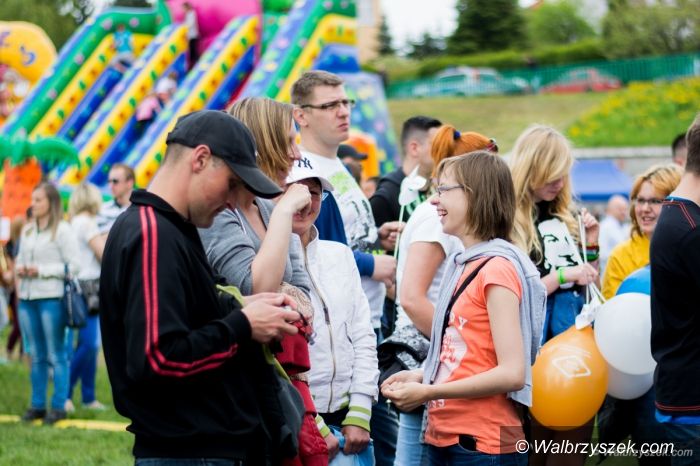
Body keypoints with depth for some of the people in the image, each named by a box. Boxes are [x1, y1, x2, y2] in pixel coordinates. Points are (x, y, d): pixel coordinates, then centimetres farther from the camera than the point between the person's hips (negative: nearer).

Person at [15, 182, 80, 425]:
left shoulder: (62, 230, -6)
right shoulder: (27, 230, 14)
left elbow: (73, 266, -10)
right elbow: (19, 257, 22)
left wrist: (42, 270, -15)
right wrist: (19, 269, -1)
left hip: (52, 298, -6)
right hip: (27, 297, 6)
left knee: (56, 355, -1)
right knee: (36, 356, 11)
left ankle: (59, 406, 4)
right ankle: (37, 405, 16)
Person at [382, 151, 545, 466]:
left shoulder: (498, 268, -13)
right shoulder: (462, 265, 12)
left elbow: (512, 374, -20)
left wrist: (427, 392, -17)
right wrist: (421, 376, 4)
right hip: (444, 439, 8)